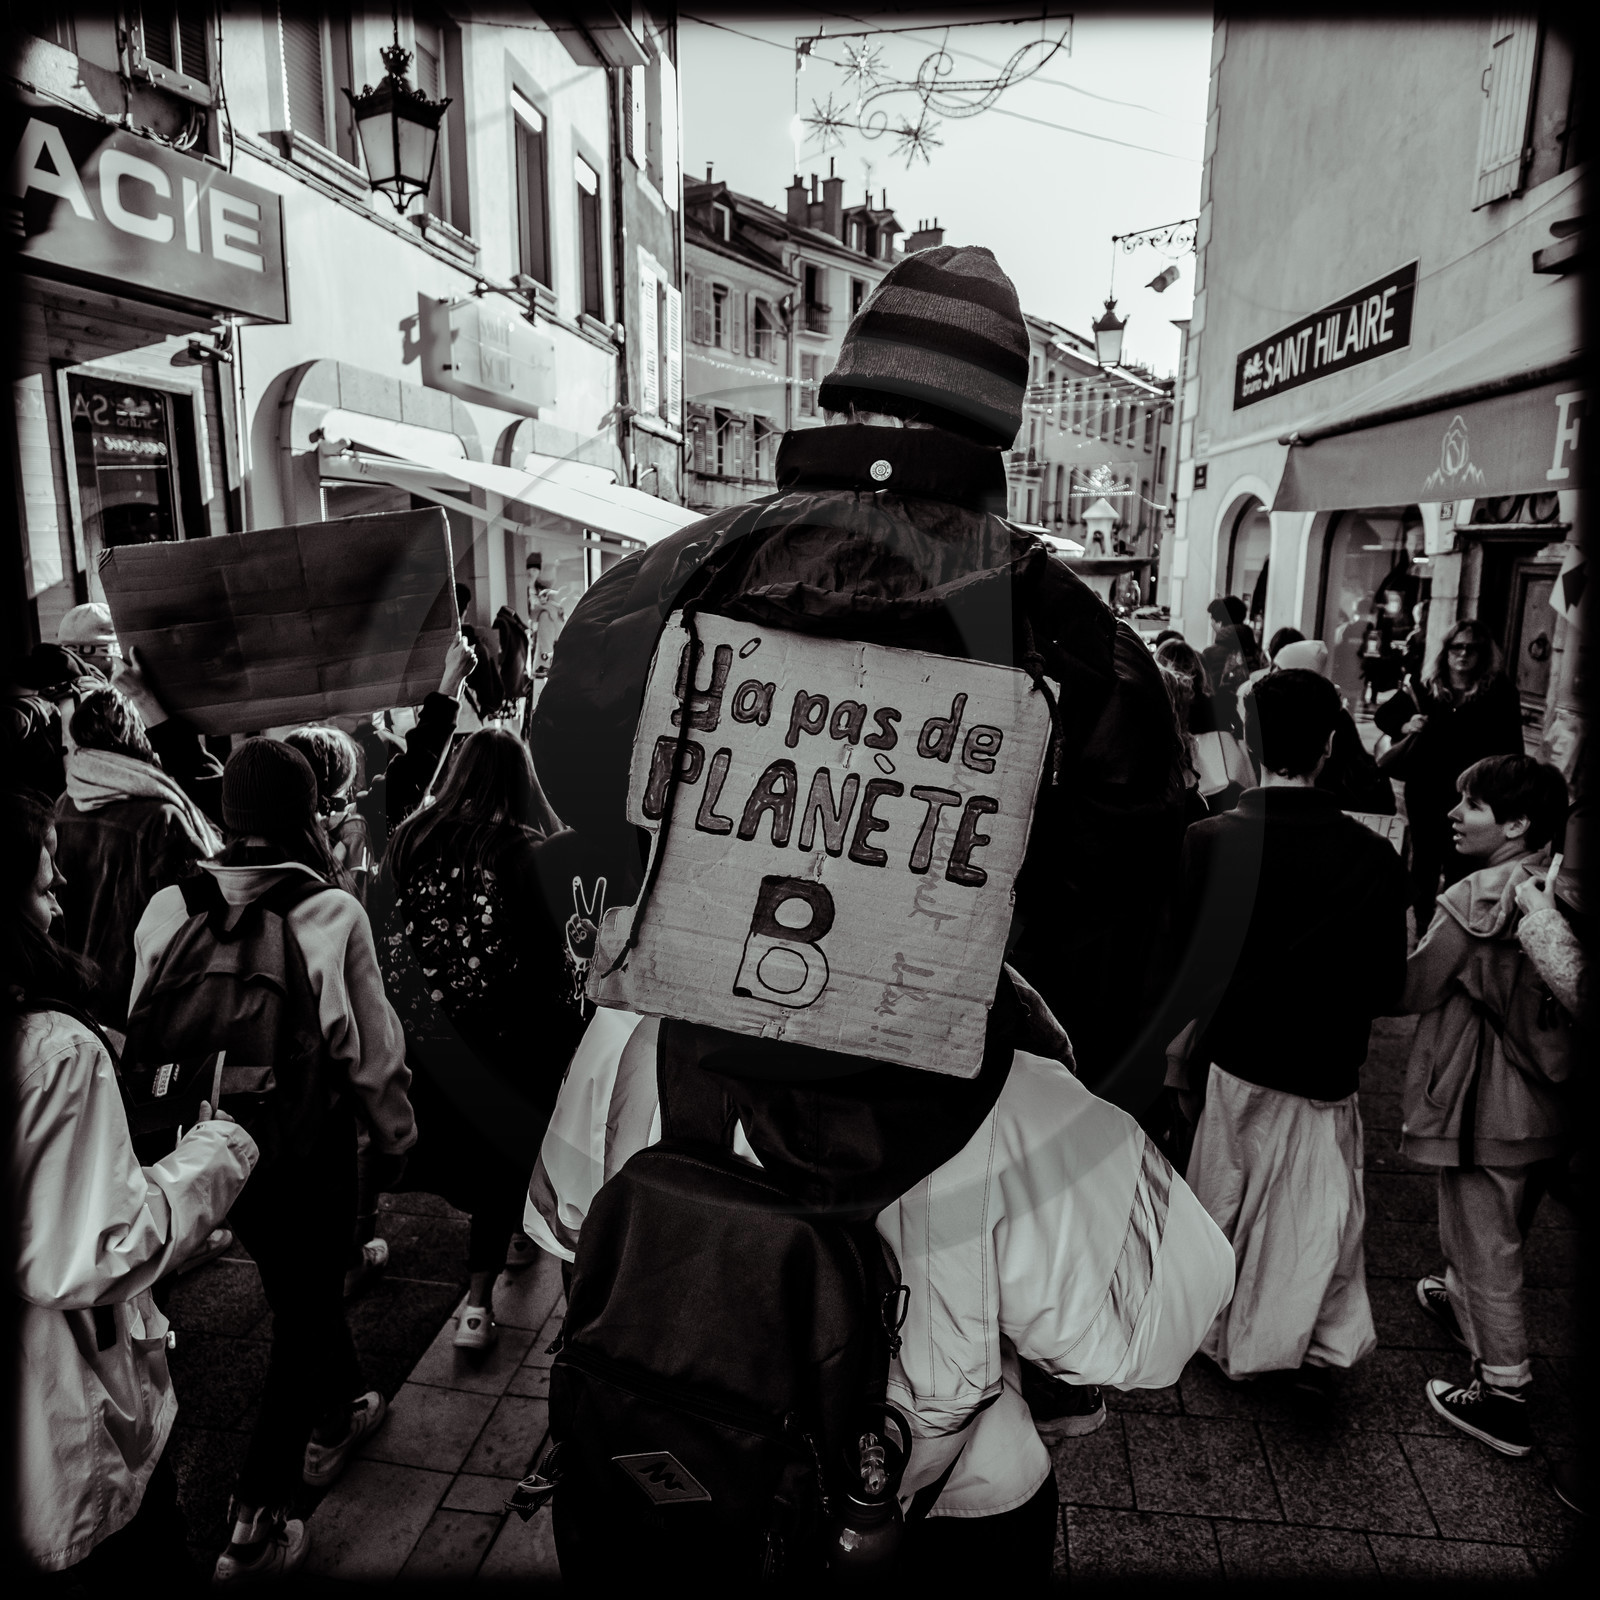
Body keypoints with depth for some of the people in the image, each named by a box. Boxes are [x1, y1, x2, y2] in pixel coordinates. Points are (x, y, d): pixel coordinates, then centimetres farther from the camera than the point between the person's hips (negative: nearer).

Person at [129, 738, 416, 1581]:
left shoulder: (167, 909, -12)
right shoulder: (332, 915, -23)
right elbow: (371, 1052, -16)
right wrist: (395, 1136, 2)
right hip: (306, 1148, -5)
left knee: (301, 1284, 27)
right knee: (305, 1308, 15)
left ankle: (336, 1415, 50)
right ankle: (255, 1523, 22)